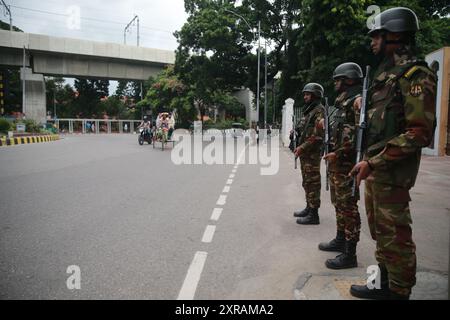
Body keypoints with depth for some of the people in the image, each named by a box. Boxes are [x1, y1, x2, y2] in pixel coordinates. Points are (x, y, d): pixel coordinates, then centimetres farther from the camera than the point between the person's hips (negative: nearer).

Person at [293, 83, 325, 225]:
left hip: (312, 154, -9)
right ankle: (309, 208, 27)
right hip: (304, 153, 10)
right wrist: (298, 147, 11)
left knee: (312, 183, -6)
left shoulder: (319, 111, -11)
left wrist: (302, 148, -18)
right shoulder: (308, 111, 19)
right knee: (307, 182, 16)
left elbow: (318, 135, -20)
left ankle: (313, 215, -2)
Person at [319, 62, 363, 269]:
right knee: (339, 204, 18)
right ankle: (340, 240, 33)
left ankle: (350, 254, 1)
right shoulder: (341, 102, 19)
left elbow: (360, 133, -22)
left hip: (346, 163, -10)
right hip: (335, 162, 10)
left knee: (348, 207, -5)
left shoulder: (357, 101, -12)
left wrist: (338, 153, -22)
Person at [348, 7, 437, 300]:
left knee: (395, 236, 1)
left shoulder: (415, 75, -12)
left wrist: (373, 162, -21)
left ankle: (399, 292, 16)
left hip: (391, 172, -10)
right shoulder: (384, 74, 17)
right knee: (380, 232, 18)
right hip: (374, 168, 10)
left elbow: (419, 133, -20)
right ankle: (386, 284, 32)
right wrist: (368, 162, 15)